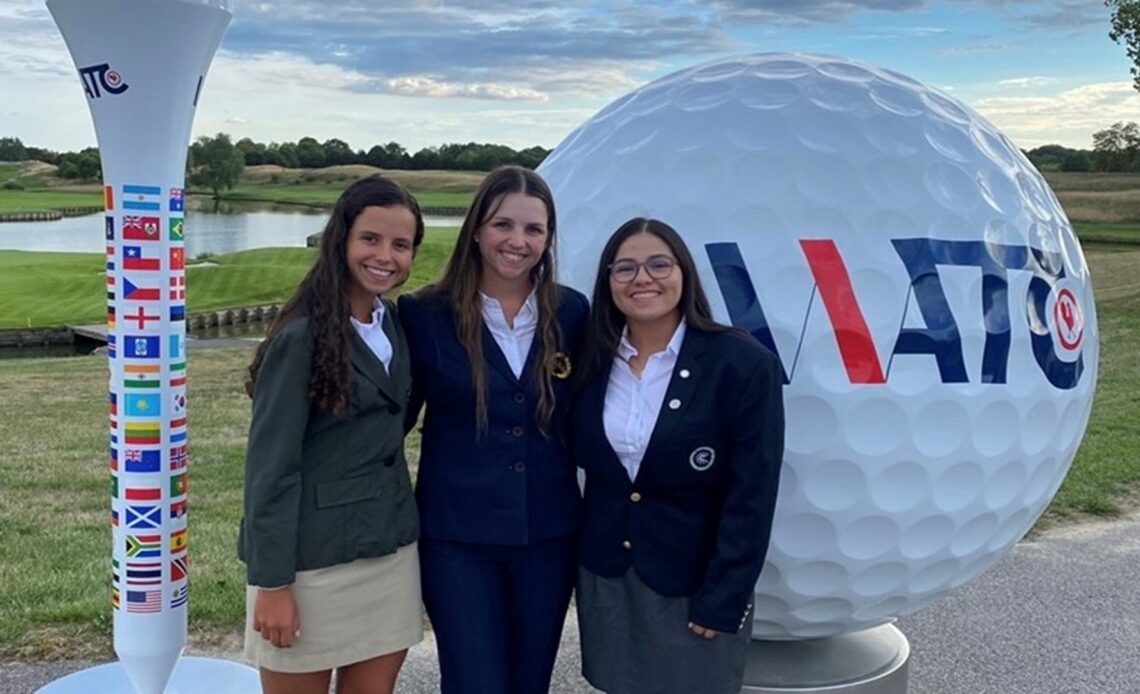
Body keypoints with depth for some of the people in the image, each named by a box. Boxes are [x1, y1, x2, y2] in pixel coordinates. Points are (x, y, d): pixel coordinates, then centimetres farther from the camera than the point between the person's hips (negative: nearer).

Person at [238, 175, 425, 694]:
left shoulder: (394, 324, 8)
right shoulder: (302, 336, -14)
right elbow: (270, 465, -14)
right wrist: (272, 582, -16)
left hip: (390, 550, 7)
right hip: (311, 558, -6)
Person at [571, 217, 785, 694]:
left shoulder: (742, 363, -14)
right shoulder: (593, 360, 1)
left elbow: (752, 495, -14)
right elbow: (582, 457, 10)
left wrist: (723, 600, -14)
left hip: (693, 584, -4)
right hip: (604, 579, 4)